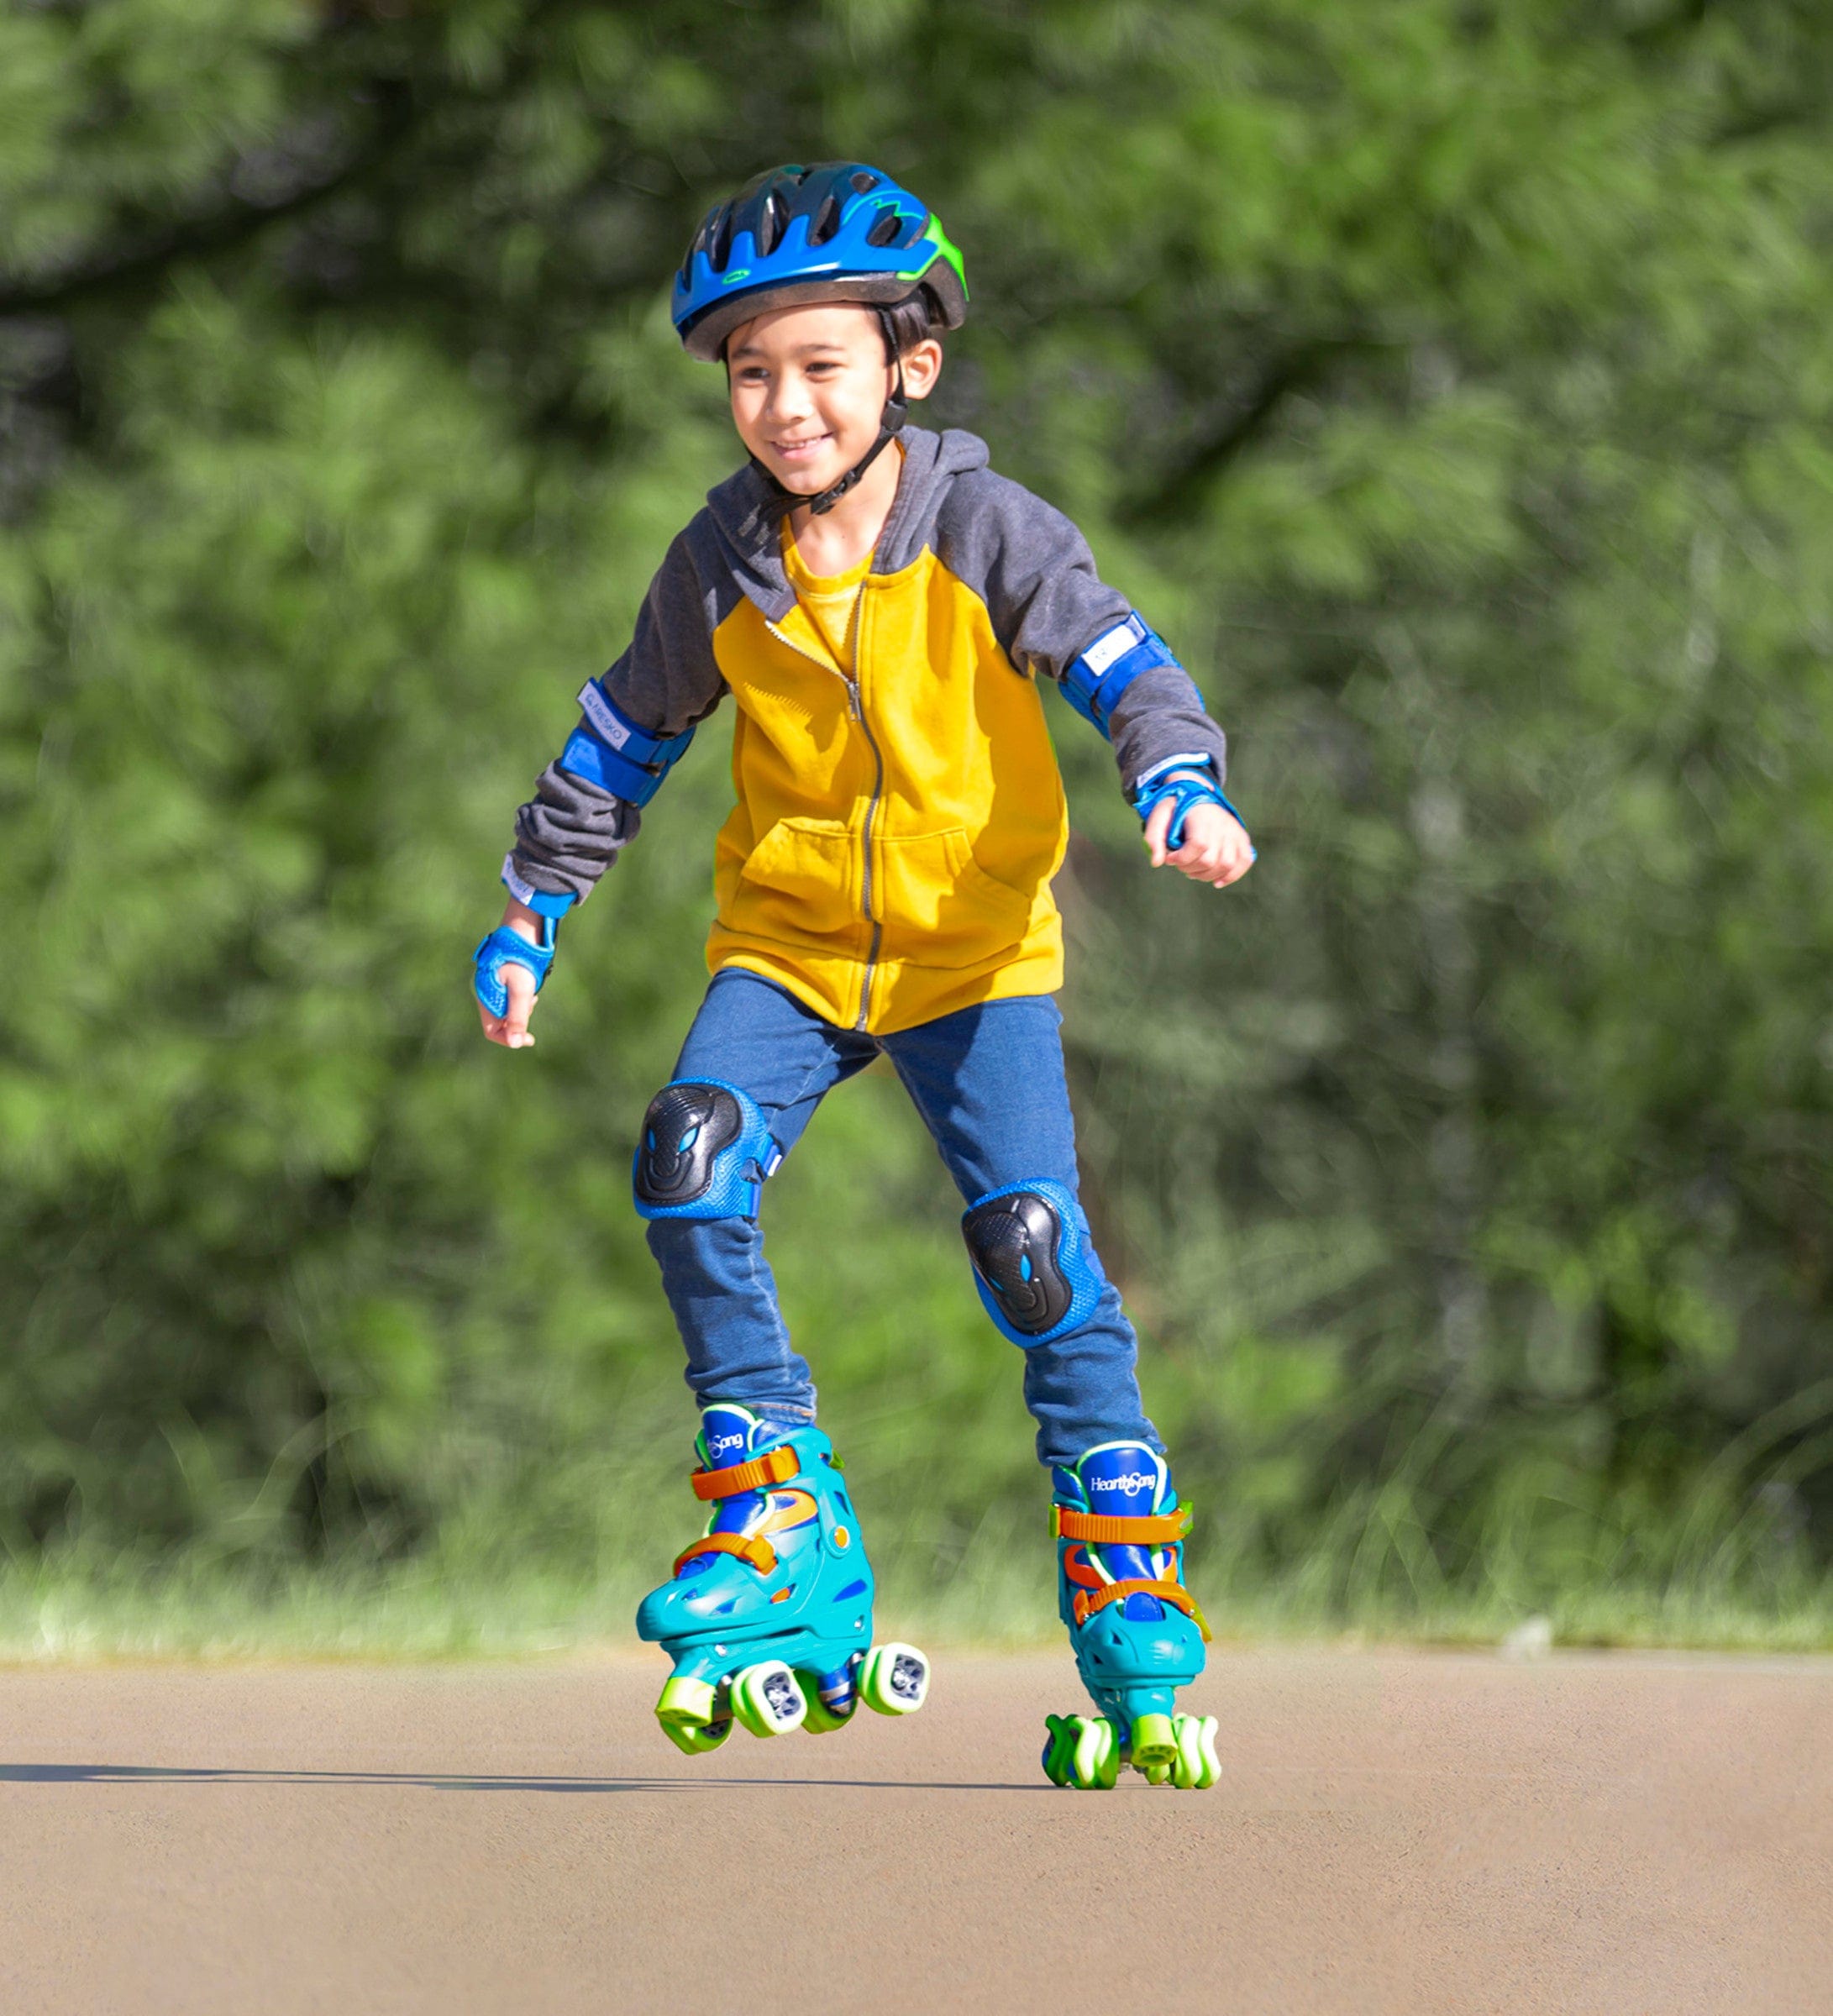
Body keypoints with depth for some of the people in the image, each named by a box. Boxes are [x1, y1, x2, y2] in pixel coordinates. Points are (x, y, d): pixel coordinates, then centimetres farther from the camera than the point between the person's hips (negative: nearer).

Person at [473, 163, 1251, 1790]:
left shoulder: (984, 531, -12)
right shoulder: (723, 566, -2)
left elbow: (1118, 662, -19)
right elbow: (624, 739, 11)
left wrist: (1183, 788, -39)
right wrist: (529, 916, 14)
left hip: (975, 943, -3)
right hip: (791, 937, 3)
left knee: (1034, 1243, -16)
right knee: (689, 1167, -23)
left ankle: (1135, 1616, -5)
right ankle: (779, 1536, -12)